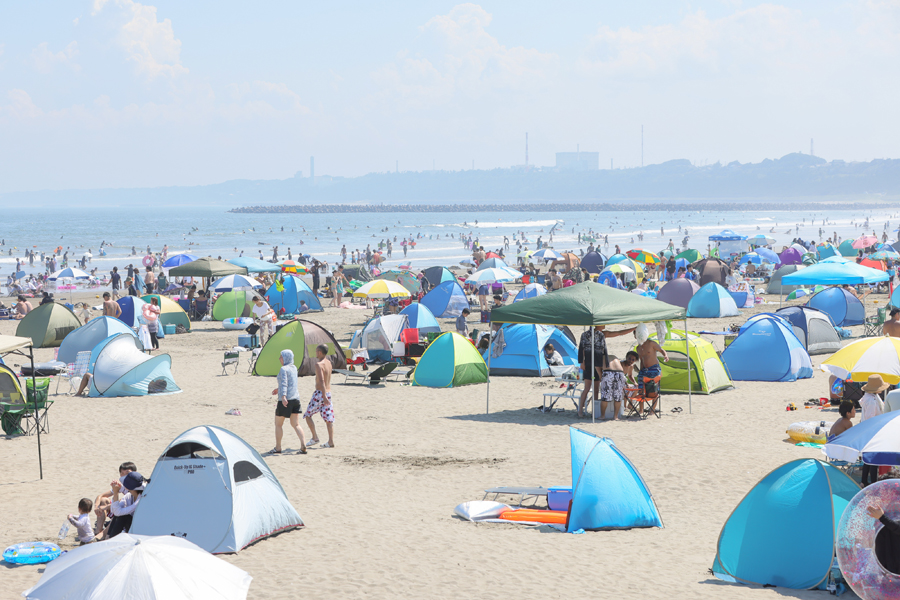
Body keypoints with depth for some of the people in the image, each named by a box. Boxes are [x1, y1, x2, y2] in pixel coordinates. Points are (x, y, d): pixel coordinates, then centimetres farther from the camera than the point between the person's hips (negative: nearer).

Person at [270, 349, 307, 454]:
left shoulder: (284, 369, -12)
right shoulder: (294, 368, 13)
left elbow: (284, 383, -25)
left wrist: (283, 396, -35)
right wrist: (279, 389, 35)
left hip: (286, 400, -7)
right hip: (296, 398, 7)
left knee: (278, 424, 7)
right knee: (296, 424, 7)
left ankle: (278, 448, 11)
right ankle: (303, 444, -9)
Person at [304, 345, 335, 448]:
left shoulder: (319, 365, -17)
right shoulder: (329, 363, 9)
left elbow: (321, 381, -25)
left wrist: (324, 397, -29)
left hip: (320, 393, -8)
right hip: (328, 393, 8)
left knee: (308, 415, 6)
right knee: (328, 418, 6)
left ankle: (315, 438, 3)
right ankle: (331, 441, 2)